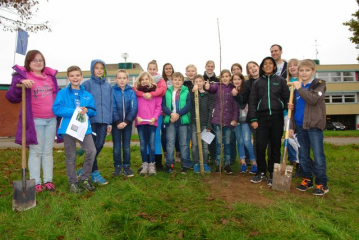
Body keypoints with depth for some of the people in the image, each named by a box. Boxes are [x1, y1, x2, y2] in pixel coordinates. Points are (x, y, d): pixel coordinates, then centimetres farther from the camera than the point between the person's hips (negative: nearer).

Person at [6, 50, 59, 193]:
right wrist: (20, 84, -31)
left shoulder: (50, 76, 11)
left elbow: (57, 95, 21)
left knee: (48, 151, 9)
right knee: (35, 151, 1)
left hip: (51, 120, 5)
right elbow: (11, 97, -14)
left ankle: (48, 181, 17)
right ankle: (35, 182, 10)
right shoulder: (22, 76, -4)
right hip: (34, 121, -5)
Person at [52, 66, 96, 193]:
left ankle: (85, 178, 10)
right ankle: (73, 182, 22)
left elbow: (93, 111, 10)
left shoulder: (87, 95, 9)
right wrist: (74, 111, -17)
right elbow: (56, 109, -9)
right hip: (68, 127, -2)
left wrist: (87, 110, -13)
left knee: (92, 151, -11)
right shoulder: (62, 93, 1)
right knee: (71, 156, 6)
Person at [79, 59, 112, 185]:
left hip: (104, 120, 4)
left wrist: (110, 122, 8)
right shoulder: (87, 84, 0)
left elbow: (110, 104, 11)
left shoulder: (108, 86, 12)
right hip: (91, 120, -4)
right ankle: (95, 173, 9)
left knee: (99, 145, 4)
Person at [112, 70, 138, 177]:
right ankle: (117, 167, 19)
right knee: (117, 146, 7)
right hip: (116, 123, -1)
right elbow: (112, 108, -9)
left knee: (126, 146, 8)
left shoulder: (131, 92, -1)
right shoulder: (112, 91, -3)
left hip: (127, 123, 1)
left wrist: (126, 121, -16)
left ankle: (126, 166, 19)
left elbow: (134, 108, -7)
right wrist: (118, 122, -18)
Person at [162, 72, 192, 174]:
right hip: (170, 120, 1)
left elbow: (188, 106, -5)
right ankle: (169, 164, 14)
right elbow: (163, 105, 1)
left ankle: (185, 165, 13)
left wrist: (178, 114, -16)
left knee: (184, 143, 5)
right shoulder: (167, 92, 8)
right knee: (170, 143, 4)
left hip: (183, 120, -1)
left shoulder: (186, 92, 4)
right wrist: (171, 114, -15)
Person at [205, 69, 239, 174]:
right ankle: (218, 164, 16)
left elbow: (236, 105, 2)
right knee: (219, 142, 6)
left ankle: (227, 164, 20)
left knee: (227, 143, 10)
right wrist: (208, 87, -47)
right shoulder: (217, 86, 1)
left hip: (229, 120, 1)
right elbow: (212, 88, -23)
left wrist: (235, 119, -8)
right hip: (218, 119, -1)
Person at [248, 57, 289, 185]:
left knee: (275, 147, 4)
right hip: (262, 117, 0)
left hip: (277, 117, 0)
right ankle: (261, 172, 15)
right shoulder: (257, 83, 10)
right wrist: (253, 119, -1)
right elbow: (252, 102, 7)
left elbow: (286, 98, 5)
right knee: (260, 146, -3)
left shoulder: (281, 81, 9)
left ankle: (273, 174, 17)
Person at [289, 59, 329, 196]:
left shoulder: (319, 84, -1)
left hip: (314, 125, -5)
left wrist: (300, 88, -15)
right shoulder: (297, 88, 13)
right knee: (303, 156, 11)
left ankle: (322, 183, 8)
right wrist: (292, 126, 12)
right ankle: (307, 179, 24)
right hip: (300, 126, 5)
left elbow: (313, 99, -22)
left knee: (318, 156, -3)